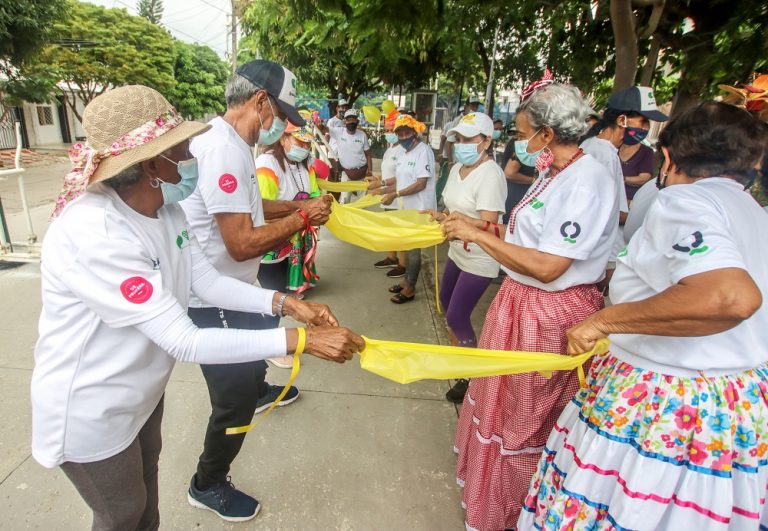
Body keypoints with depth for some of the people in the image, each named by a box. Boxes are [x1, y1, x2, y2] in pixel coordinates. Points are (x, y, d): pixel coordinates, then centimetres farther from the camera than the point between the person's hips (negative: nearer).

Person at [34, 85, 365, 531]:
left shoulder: (166, 209, -8)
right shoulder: (94, 235, -36)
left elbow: (205, 280, -6)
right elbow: (185, 343, -37)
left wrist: (284, 303, -20)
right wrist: (300, 340, -38)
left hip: (141, 386, 7)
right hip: (90, 410, -7)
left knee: (146, 477, 30)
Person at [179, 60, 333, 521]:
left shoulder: (232, 144, 5)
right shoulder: (225, 150, -28)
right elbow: (242, 243, -30)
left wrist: (297, 205, 5)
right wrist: (302, 218, -18)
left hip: (232, 288, 11)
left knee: (266, 328, 34)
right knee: (235, 397, 2)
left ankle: (259, 389, 64)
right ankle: (207, 485, 27)